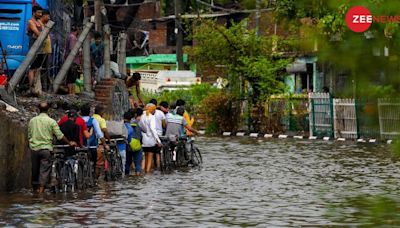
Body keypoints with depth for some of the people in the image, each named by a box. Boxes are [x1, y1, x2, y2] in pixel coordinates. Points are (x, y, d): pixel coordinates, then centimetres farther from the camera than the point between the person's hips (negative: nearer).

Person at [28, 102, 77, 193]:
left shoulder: (32, 120, 5)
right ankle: (41, 191, -9)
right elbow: (60, 135, -5)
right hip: (46, 149, -3)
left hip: (34, 149, 3)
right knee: (44, 171, -3)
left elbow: (29, 135, 12)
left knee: (35, 171, 12)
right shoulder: (51, 121, -5)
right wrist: (69, 142, 8)